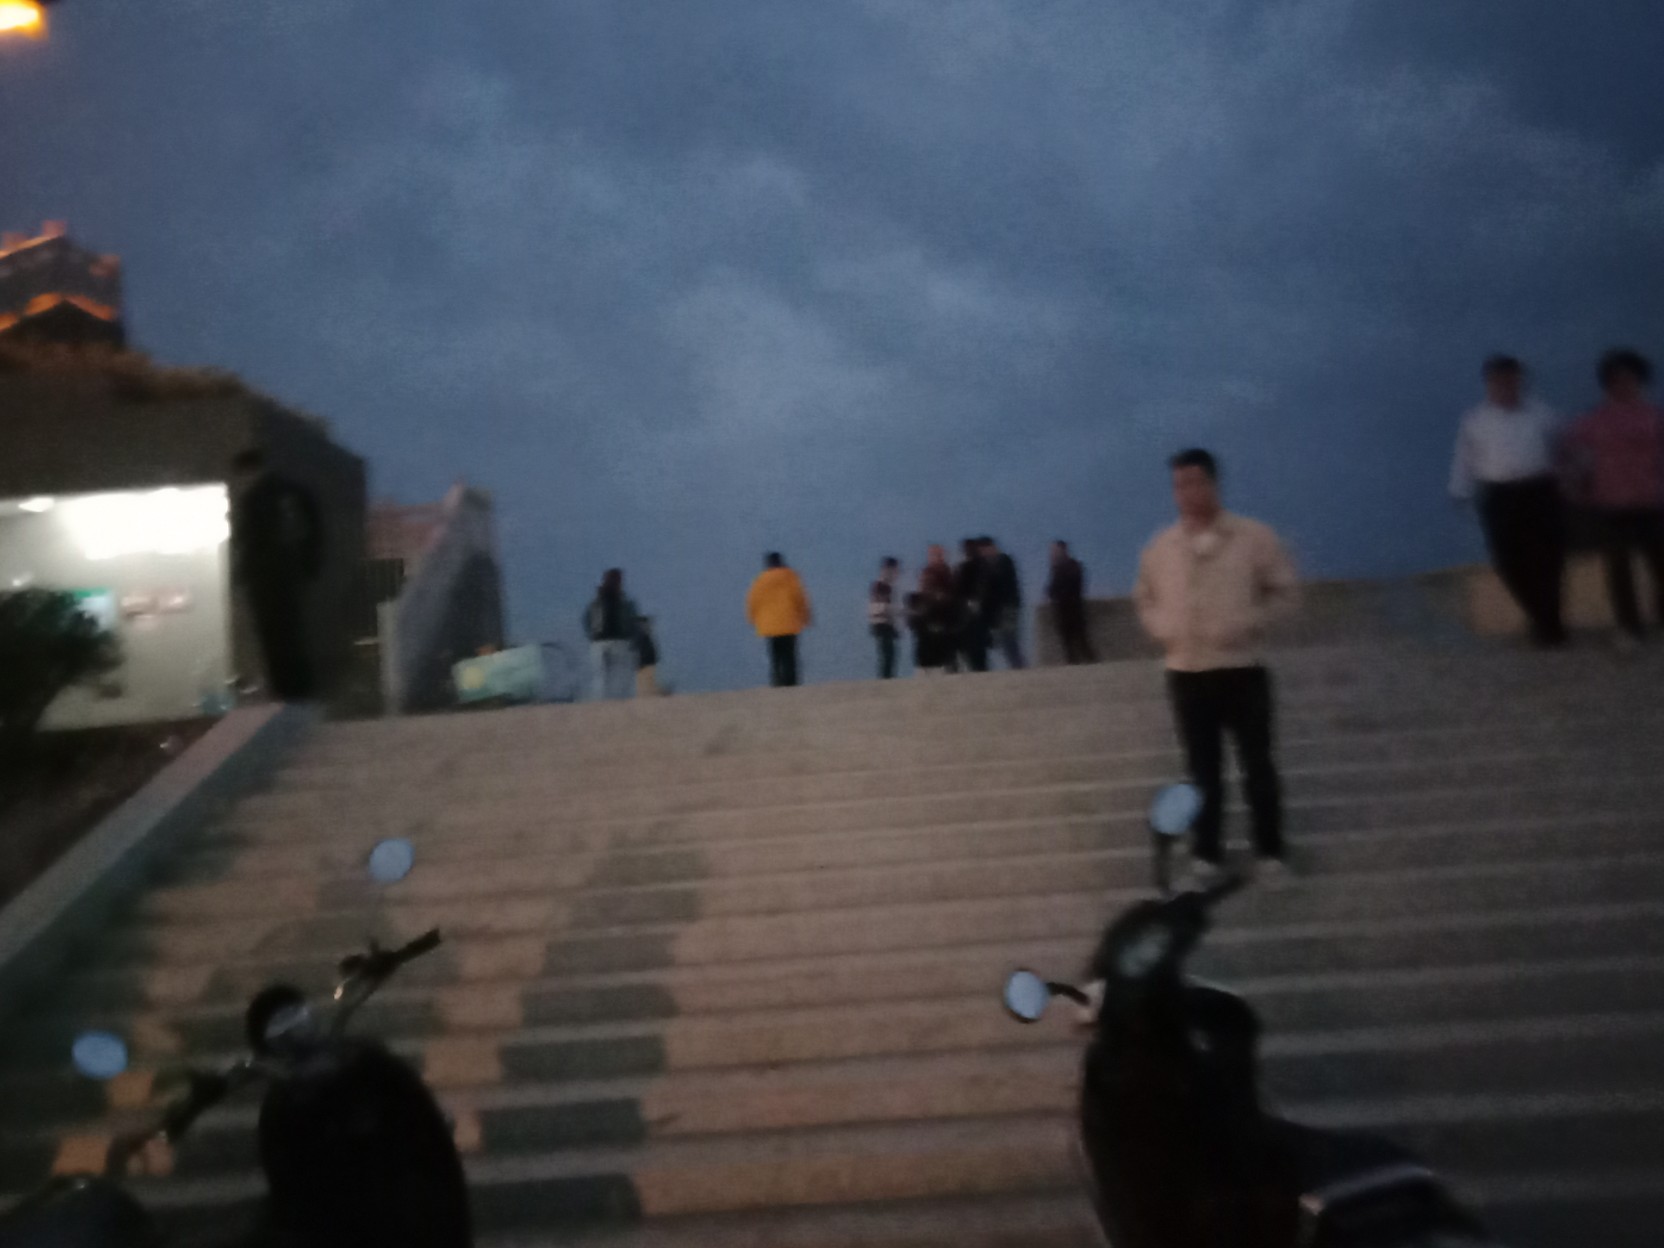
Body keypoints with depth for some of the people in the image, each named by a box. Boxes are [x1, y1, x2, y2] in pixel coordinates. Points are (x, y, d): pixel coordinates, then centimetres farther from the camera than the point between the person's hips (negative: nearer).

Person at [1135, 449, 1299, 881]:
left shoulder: (1253, 537, -4)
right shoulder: (1160, 547, 4)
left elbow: (1283, 591, 0)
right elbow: (1145, 600, 16)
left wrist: (1247, 624, -14)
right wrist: (1163, 628, -4)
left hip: (1242, 670, -2)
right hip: (1186, 674, 2)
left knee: (1257, 764, 5)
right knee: (1203, 768, 9)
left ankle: (1270, 851, 18)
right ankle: (1207, 854, 17)